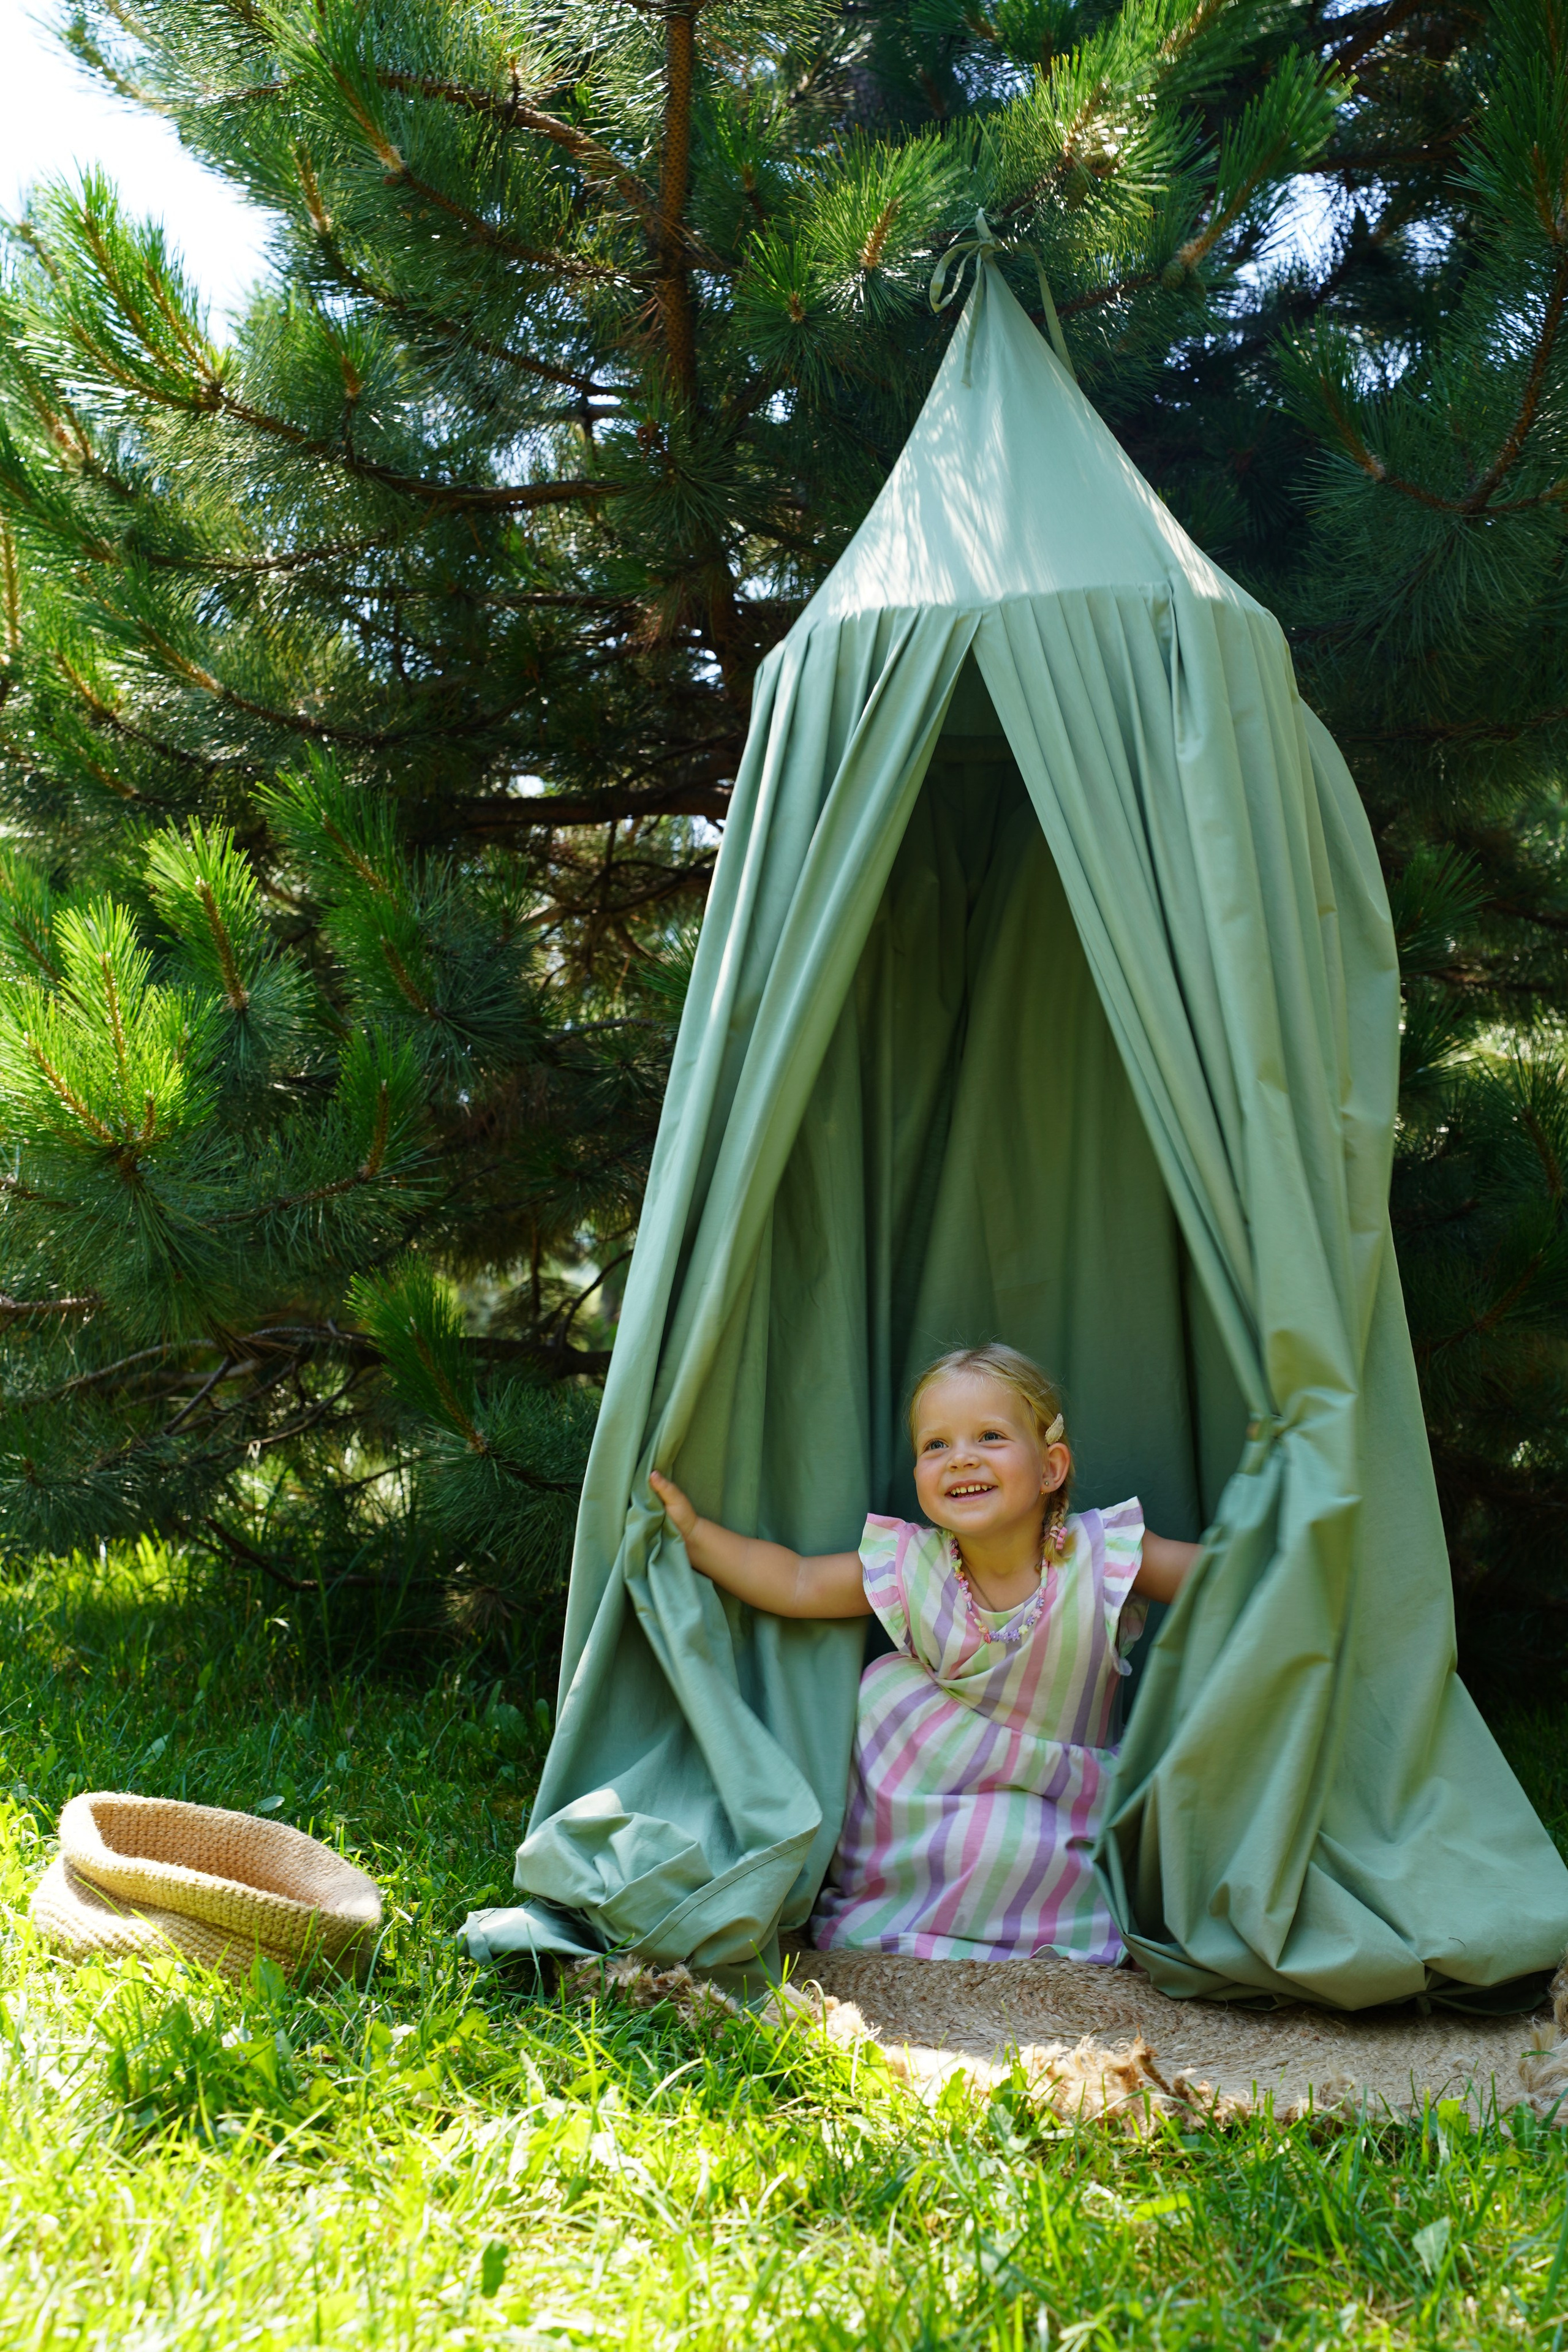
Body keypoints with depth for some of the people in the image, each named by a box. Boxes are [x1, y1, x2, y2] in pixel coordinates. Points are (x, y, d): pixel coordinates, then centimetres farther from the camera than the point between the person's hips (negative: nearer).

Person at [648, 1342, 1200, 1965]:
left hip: (1055, 1796, -3)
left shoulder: (1103, 1556, -18)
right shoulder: (910, 1567, -13)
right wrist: (695, 1534, -16)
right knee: (890, 1682, -18)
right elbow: (795, 1584, -8)